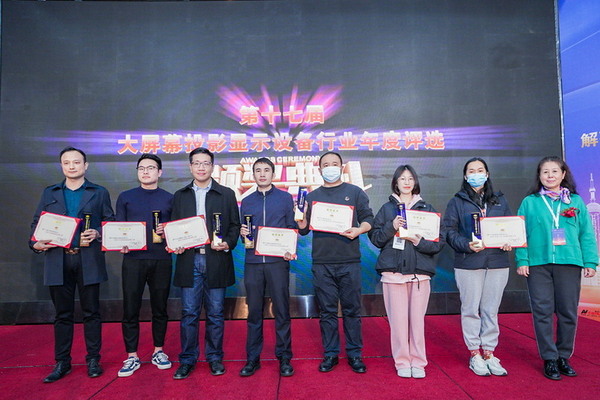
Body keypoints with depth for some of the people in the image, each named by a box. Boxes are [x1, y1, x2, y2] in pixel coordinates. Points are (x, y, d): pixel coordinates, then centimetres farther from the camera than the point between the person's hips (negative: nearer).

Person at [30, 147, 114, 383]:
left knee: (91, 312, 5)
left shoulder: (99, 193, 8)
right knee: (62, 314, 10)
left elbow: (111, 223, 4)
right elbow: (37, 223, 12)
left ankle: (93, 360, 17)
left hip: (88, 260, -2)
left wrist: (97, 234, -15)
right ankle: (62, 363, 21)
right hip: (58, 260, 2)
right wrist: (36, 243, -6)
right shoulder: (49, 193, 15)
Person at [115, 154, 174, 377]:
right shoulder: (126, 197, 9)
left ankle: (159, 351, 23)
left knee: (160, 308, 8)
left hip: (161, 260, 0)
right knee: (130, 309, 2)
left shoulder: (169, 199, 10)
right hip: (133, 259, 0)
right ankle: (132, 357, 15)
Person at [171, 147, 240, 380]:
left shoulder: (226, 194, 7)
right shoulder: (180, 195, 13)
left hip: (216, 261, -1)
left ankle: (215, 358, 21)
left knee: (215, 313, 7)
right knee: (189, 313, 5)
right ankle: (187, 360, 18)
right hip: (189, 261, 1)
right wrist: (175, 245, -5)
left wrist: (228, 244, -10)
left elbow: (235, 225, 6)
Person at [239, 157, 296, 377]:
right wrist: (243, 234, -7)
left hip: (277, 261, -2)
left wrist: (290, 250, -11)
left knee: (281, 311, 3)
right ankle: (252, 358, 19)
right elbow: (243, 232, 16)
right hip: (253, 262, 2)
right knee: (254, 312, 7)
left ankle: (284, 357, 16)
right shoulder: (246, 202, 13)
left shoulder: (285, 198, 6)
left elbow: (292, 228, 5)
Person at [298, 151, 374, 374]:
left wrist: (359, 230, -15)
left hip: (349, 262, -1)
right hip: (321, 263, 2)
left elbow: (369, 219, 5)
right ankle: (330, 354, 20)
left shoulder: (355, 192, 8)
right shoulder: (312, 196, 12)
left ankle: (354, 354, 18)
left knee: (352, 310, 5)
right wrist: (301, 217, -10)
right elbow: (303, 230, 11)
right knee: (327, 311, 8)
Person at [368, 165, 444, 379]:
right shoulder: (387, 208, 10)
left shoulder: (427, 209, 10)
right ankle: (402, 362, 15)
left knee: (417, 319, 3)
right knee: (398, 319, 1)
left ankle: (418, 362, 17)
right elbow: (375, 238, 4)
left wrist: (418, 240, -11)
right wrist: (391, 227, -11)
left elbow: (439, 242, 6)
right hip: (393, 271, 0)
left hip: (420, 272, 1)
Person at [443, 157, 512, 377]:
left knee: (491, 310, 8)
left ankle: (489, 353, 20)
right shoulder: (457, 202, 4)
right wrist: (467, 245, -18)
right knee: (471, 309, 3)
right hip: (468, 263, -3)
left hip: (497, 262, 3)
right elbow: (449, 231, -3)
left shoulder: (500, 200, 15)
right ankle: (474, 354, 15)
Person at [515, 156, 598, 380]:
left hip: (570, 263, 2)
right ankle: (549, 359, 12)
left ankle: (564, 356, 24)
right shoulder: (529, 202, 6)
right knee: (543, 312, 1)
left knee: (568, 312, 8)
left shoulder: (576, 201, 10)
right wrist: (522, 260, -7)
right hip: (538, 264, -1)